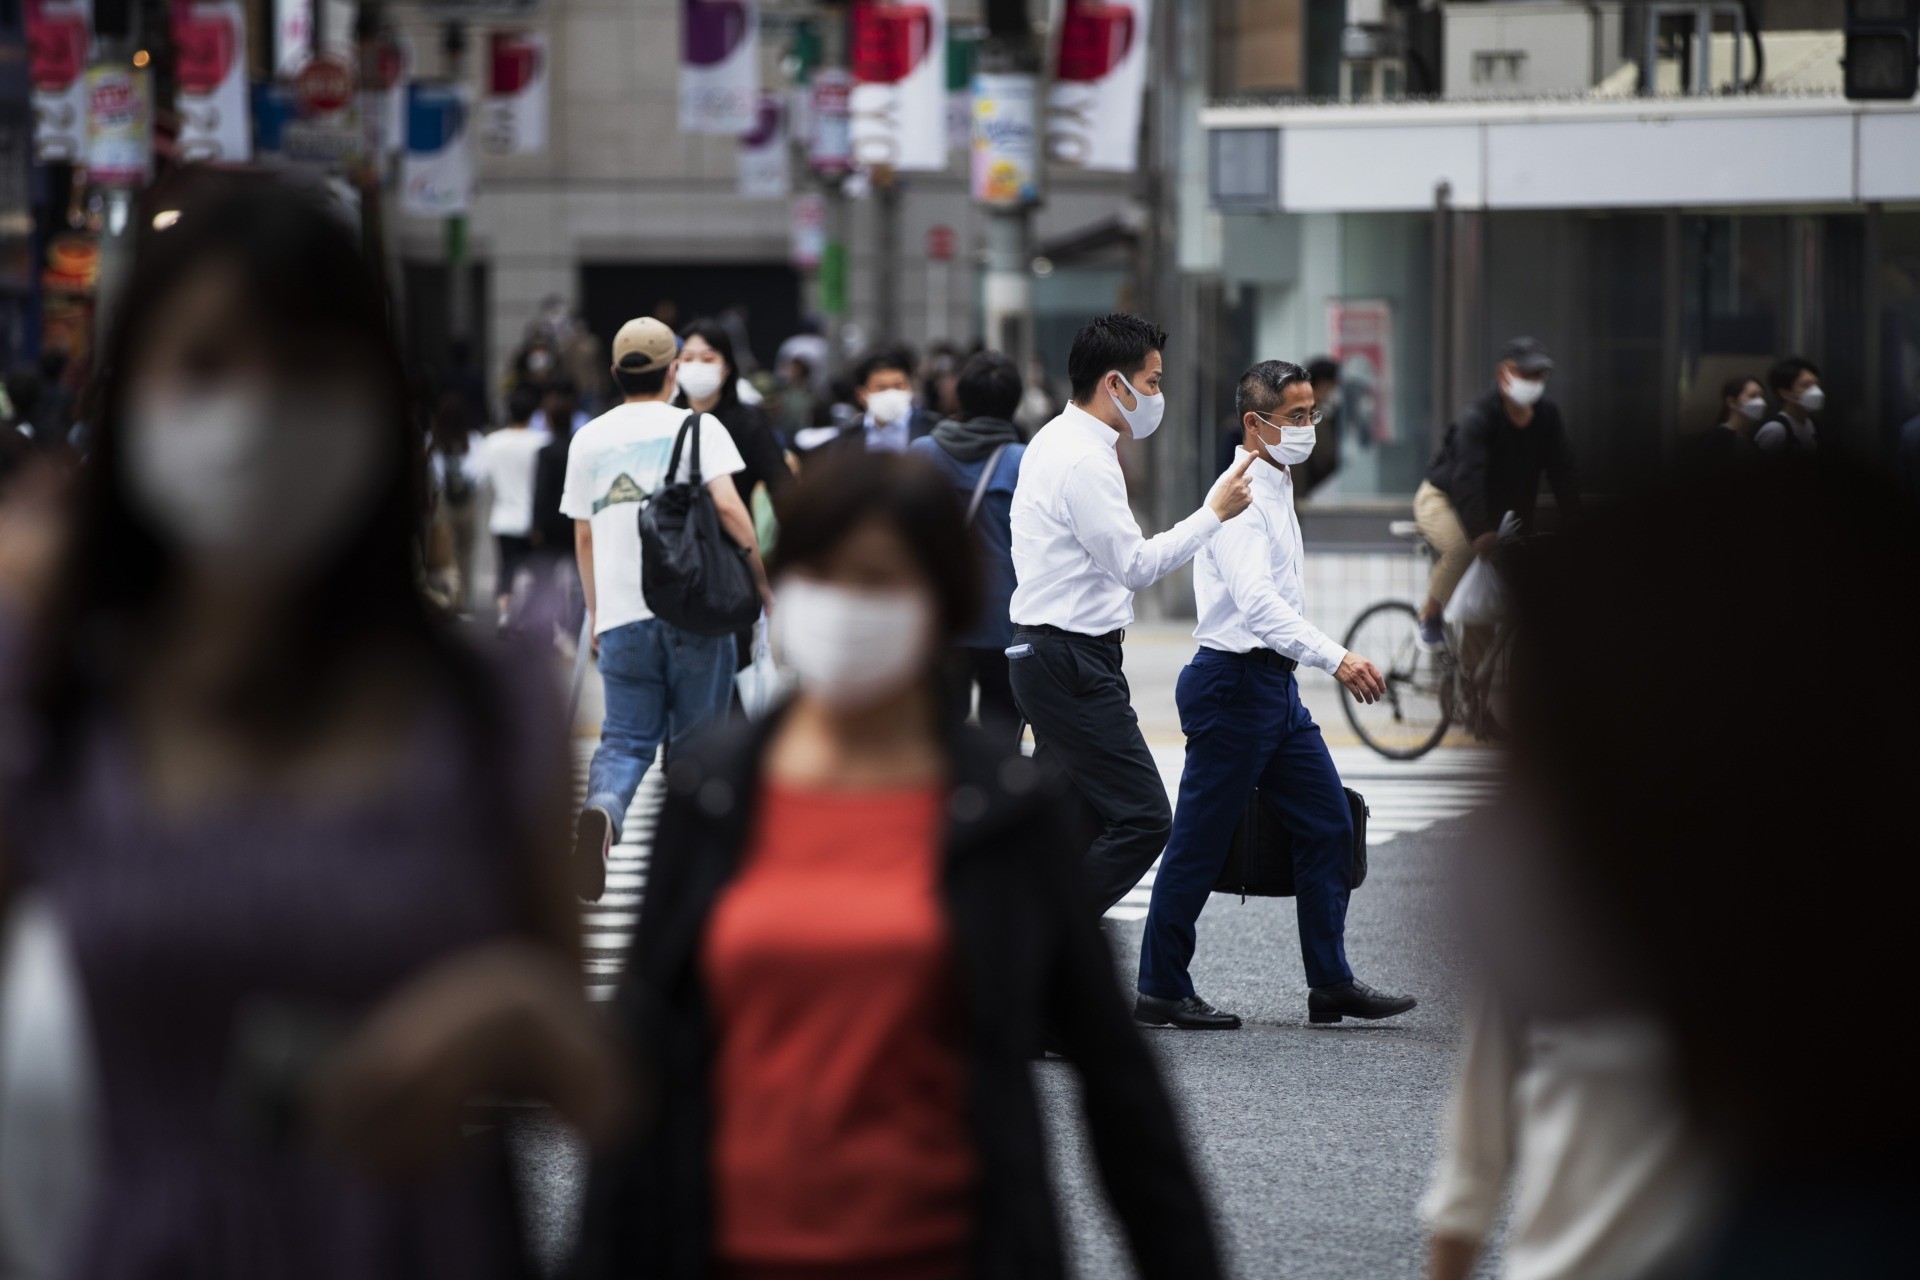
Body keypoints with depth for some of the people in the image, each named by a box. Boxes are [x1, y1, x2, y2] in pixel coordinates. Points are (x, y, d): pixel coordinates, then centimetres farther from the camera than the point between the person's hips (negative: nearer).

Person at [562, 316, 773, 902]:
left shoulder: (589, 439, 11)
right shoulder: (698, 427, -1)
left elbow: (583, 535, 15)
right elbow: (727, 504, -14)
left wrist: (595, 613, 25)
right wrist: (761, 578, -4)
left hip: (621, 615, 2)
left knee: (626, 737, 4)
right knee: (695, 740, 10)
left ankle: (601, 808, -27)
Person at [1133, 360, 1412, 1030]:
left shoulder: (1276, 490, 15)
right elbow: (1257, 601, -30)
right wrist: (1335, 658, -40)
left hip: (1275, 684, 10)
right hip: (1233, 682, -10)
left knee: (1328, 823, 7)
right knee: (1200, 843, -2)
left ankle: (1331, 984, 11)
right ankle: (1161, 991, 6)